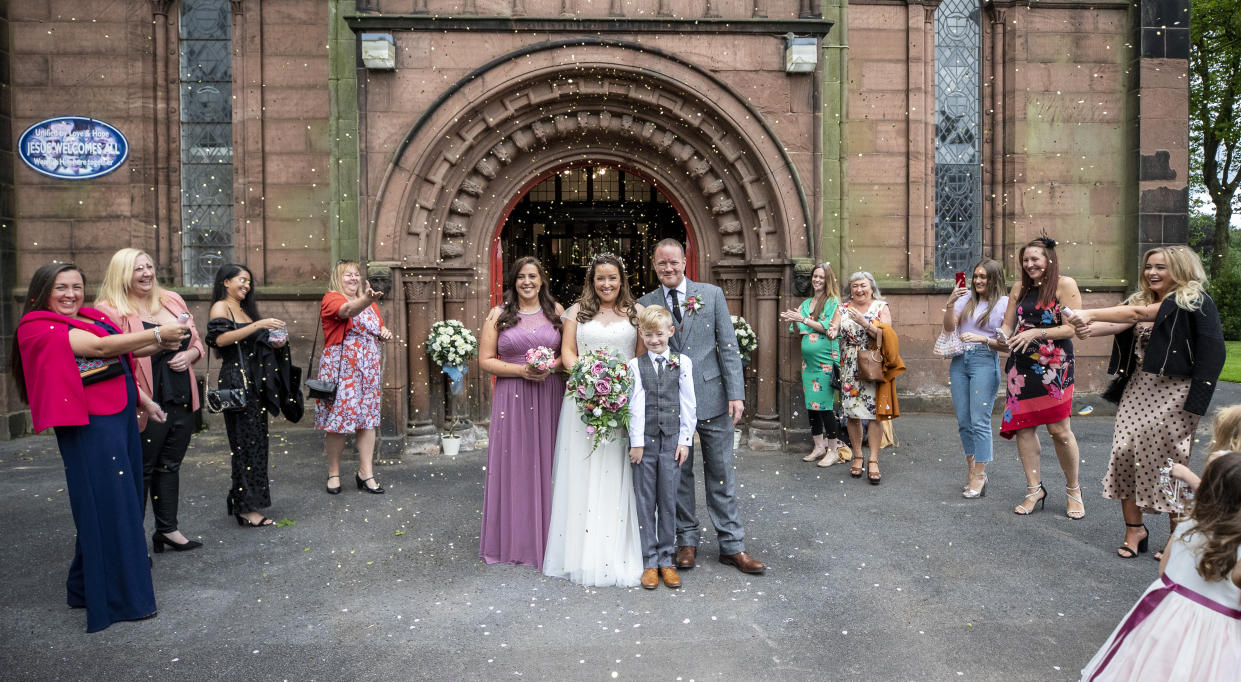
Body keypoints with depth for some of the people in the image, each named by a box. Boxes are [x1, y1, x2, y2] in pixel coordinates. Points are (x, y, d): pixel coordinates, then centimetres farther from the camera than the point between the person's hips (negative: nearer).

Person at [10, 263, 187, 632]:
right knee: (107, 503, -2)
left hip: (121, 417, 8)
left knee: (125, 498, 14)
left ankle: (87, 583, 31)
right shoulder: (40, 327, -9)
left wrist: (162, 344, -13)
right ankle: (117, 597, 10)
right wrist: (157, 334, -21)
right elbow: (101, 347, -20)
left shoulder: (92, 318, 13)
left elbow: (127, 349, 6)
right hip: (90, 425, -8)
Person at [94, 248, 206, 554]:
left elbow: (196, 341, 18)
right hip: (146, 406, -6)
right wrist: (142, 400, -22)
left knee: (170, 466, 16)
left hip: (181, 401, 6)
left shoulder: (172, 300, 10)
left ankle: (168, 529, 29)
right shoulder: (110, 310, -10)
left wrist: (190, 354, -5)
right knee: (140, 472, 3)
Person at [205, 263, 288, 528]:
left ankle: (241, 499, 13)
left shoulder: (245, 309, 22)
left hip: (255, 380, 8)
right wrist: (258, 325, -24)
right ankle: (247, 508, -6)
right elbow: (221, 338, -20)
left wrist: (273, 343, 7)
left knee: (256, 439, 6)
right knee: (246, 441, -9)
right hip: (236, 380, -8)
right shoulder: (221, 307, -3)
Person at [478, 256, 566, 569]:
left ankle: (547, 539, 16)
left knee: (547, 463, 4)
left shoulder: (557, 311, 9)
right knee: (513, 465, 1)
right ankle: (513, 540, 13)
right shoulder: (498, 315, 5)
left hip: (550, 397, 1)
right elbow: (486, 360, 1)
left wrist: (552, 365, -9)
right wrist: (521, 370, -11)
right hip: (512, 398, -1)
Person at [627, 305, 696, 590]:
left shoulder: (683, 363, 4)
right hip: (644, 441, 0)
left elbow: (688, 405, 3)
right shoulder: (635, 365, 2)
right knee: (645, 502, 5)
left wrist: (685, 440, -1)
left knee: (668, 501, 6)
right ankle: (649, 562, 14)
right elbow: (635, 406, -3)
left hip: (672, 441, 0)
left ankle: (666, 560, 17)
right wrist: (636, 442, -6)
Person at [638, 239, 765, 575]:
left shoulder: (712, 294, 3)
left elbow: (728, 346, 0)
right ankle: (687, 541, 25)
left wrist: (736, 394, -7)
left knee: (721, 474, 6)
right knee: (678, 474, 10)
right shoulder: (646, 304, 4)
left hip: (712, 397, 0)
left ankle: (732, 545, 17)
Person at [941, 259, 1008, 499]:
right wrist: (950, 304, -10)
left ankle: (979, 476, -3)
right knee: (963, 420, 8)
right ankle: (972, 467, 21)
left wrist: (982, 338, -16)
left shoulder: (1004, 304, 1)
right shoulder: (966, 297, 9)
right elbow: (949, 327, 3)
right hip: (959, 361, 4)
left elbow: (1007, 344, -2)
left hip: (985, 362, -4)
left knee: (979, 420, -8)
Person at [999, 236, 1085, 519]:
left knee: (1059, 429, -4)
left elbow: (1072, 328, -9)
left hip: (1054, 364, -5)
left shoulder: (1065, 284, -3)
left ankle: (1073, 490, 16)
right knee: (1022, 426, 2)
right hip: (1022, 363, 5)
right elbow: (1008, 325, 16)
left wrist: (1036, 333, -18)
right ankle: (1034, 489, 14)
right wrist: (1003, 339, -5)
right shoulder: (1019, 287, 12)